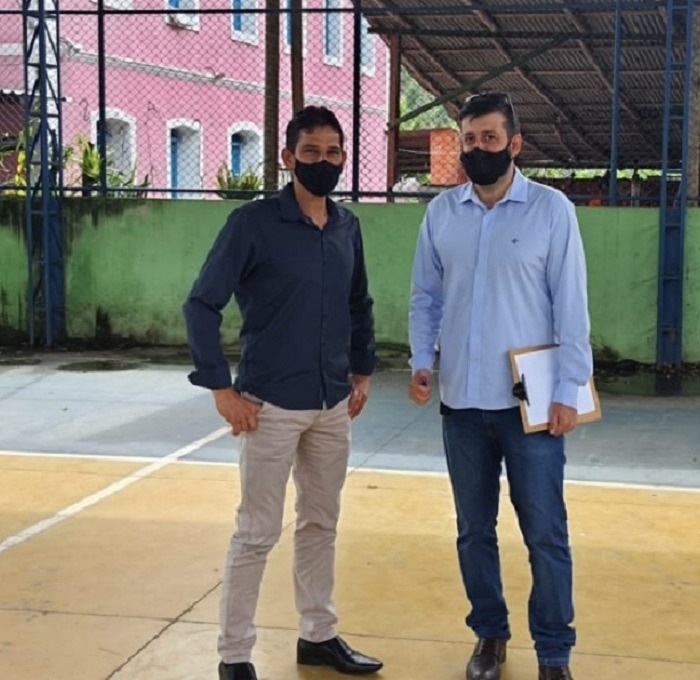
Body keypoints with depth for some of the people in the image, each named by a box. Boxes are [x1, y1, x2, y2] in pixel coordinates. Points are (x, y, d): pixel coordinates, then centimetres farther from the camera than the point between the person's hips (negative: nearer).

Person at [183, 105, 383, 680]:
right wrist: (221, 387, -14)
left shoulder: (348, 227, 7)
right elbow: (202, 304, -10)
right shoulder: (253, 223, -11)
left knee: (321, 524, 16)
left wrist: (363, 370, 14)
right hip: (271, 405, -6)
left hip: (333, 405, 6)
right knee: (258, 532, 0)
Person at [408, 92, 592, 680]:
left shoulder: (551, 209, -5)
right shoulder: (441, 213, 4)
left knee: (545, 535, 2)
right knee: (474, 531, 13)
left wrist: (568, 390, -10)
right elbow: (426, 296, 10)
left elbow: (571, 305, -6)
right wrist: (421, 361, -5)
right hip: (462, 402, 3)